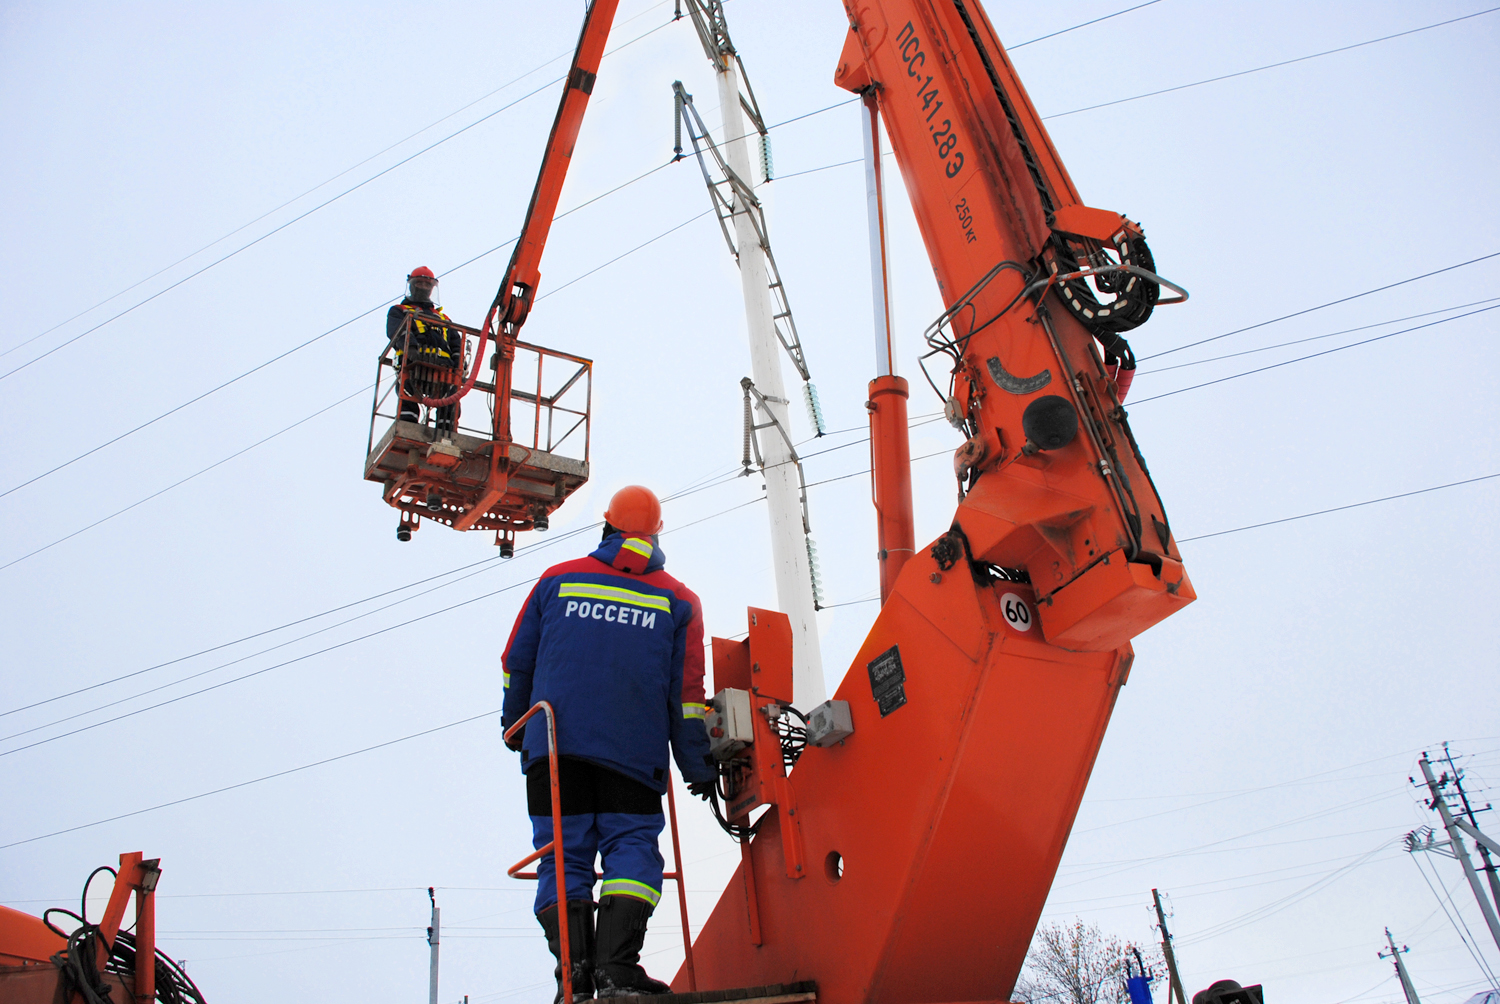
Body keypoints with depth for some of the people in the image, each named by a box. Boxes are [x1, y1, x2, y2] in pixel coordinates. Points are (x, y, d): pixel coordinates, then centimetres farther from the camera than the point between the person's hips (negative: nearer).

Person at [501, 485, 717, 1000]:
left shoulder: (557, 580, 11)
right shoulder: (679, 599, 9)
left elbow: (516, 663, 16)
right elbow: (686, 692, 6)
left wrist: (515, 726, 29)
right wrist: (698, 766, 12)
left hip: (555, 746, 1)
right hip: (634, 752, -1)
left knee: (564, 857, 5)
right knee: (632, 850, 4)